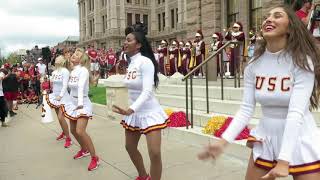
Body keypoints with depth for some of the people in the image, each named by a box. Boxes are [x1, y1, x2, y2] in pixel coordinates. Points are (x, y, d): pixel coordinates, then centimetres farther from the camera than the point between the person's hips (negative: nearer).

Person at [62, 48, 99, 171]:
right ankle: (84, 150, 40)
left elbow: (81, 87, -31)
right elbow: (71, 87, 12)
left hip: (83, 103, -9)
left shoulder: (83, 70, -16)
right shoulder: (73, 71, 8)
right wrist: (70, 102, 13)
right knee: (73, 130, 16)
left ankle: (94, 158, -8)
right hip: (73, 103, 9)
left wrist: (80, 103, -41)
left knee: (80, 131, -19)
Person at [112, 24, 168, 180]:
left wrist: (130, 110, -41)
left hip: (149, 113, -8)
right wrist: (129, 110, 16)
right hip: (133, 112, 8)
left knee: (155, 154, -13)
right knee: (130, 147, 20)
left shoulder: (145, 62, -20)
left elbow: (147, 91, -29)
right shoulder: (130, 63, 2)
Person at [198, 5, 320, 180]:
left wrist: (283, 161, -31)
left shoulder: (302, 61, -16)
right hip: (266, 140, 4)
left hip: (300, 142, -3)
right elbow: (246, 109, -5)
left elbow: (296, 112, -24)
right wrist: (223, 141, -17)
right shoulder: (254, 64, -4)